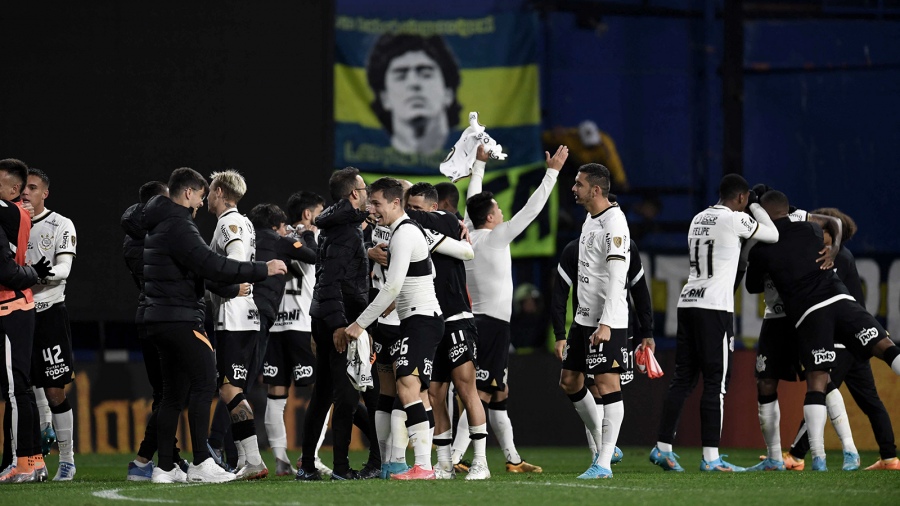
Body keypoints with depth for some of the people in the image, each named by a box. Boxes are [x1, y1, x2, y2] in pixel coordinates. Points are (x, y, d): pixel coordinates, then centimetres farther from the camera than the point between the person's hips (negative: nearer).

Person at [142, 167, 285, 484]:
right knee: (204, 383, -11)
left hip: (160, 319, 10)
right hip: (179, 319, -10)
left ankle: (165, 468, 9)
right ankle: (201, 463, -17)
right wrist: (262, 270, -18)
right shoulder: (178, 226, -13)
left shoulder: (159, 226, 19)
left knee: (174, 392, 10)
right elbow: (211, 265, -23)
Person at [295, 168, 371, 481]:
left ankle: (307, 466, 13)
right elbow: (331, 278, -21)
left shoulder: (335, 227, 17)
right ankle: (341, 467, -10)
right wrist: (338, 323, -25)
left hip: (325, 319, 10)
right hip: (341, 317, -10)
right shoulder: (346, 230, -13)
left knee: (322, 393, 12)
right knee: (346, 393, -8)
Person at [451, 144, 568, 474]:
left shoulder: (467, 234, 8)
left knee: (498, 393, 14)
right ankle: (454, 458, -20)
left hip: (474, 320, 9)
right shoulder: (494, 237, -10)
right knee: (481, 393, -13)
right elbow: (531, 209, -10)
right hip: (493, 323, -9)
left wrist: (480, 163, 35)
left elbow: (472, 199, 24)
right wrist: (552, 171, -4)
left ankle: (512, 458, 20)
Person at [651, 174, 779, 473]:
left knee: (683, 378, 11)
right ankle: (710, 457, -6)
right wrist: (755, 205, 18)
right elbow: (773, 236, 5)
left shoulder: (699, 219, 17)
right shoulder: (735, 220, -5)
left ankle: (663, 448, 8)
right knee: (715, 382, -4)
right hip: (714, 308, -7)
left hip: (687, 303, 7)